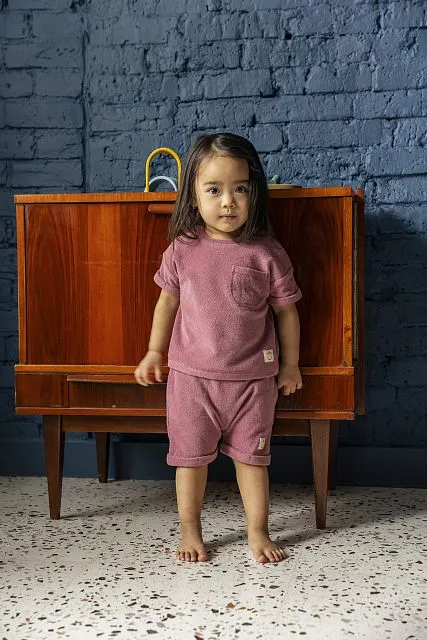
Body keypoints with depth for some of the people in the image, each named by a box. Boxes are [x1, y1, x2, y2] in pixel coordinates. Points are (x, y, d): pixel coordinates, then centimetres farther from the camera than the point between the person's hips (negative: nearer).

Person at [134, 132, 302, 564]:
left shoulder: (267, 253, -8)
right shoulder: (182, 250, -5)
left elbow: (286, 311, 1)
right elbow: (167, 302, 8)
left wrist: (290, 365, 7)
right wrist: (154, 353, 13)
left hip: (252, 378, -1)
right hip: (191, 374, 1)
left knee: (251, 455, 12)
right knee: (190, 456, 12)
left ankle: (257, 532, 27)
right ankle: (189, 533, 29)